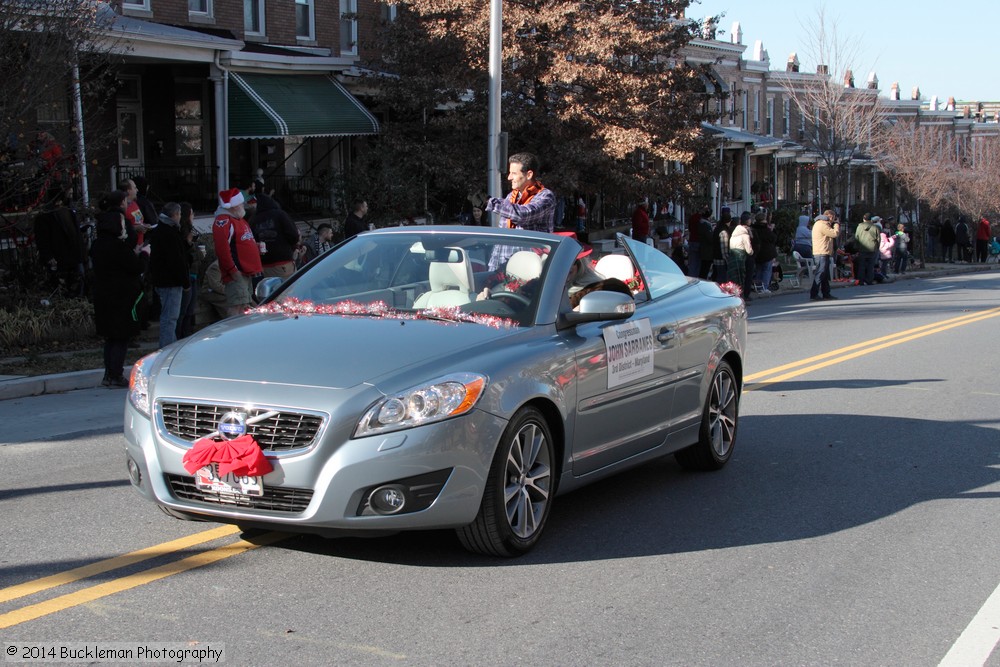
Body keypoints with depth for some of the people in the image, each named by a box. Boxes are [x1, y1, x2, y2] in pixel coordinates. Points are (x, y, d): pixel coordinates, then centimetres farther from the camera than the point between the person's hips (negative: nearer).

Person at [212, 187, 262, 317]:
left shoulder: (239, 220, 22)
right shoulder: (223, 221, -12)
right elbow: (222, 248, -23)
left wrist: (256, 246, 11)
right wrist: (232, 270, -23)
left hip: (247, 273, 10)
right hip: (237, 275, -10)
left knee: (245, 310, 14)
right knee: (238, 309, -16)